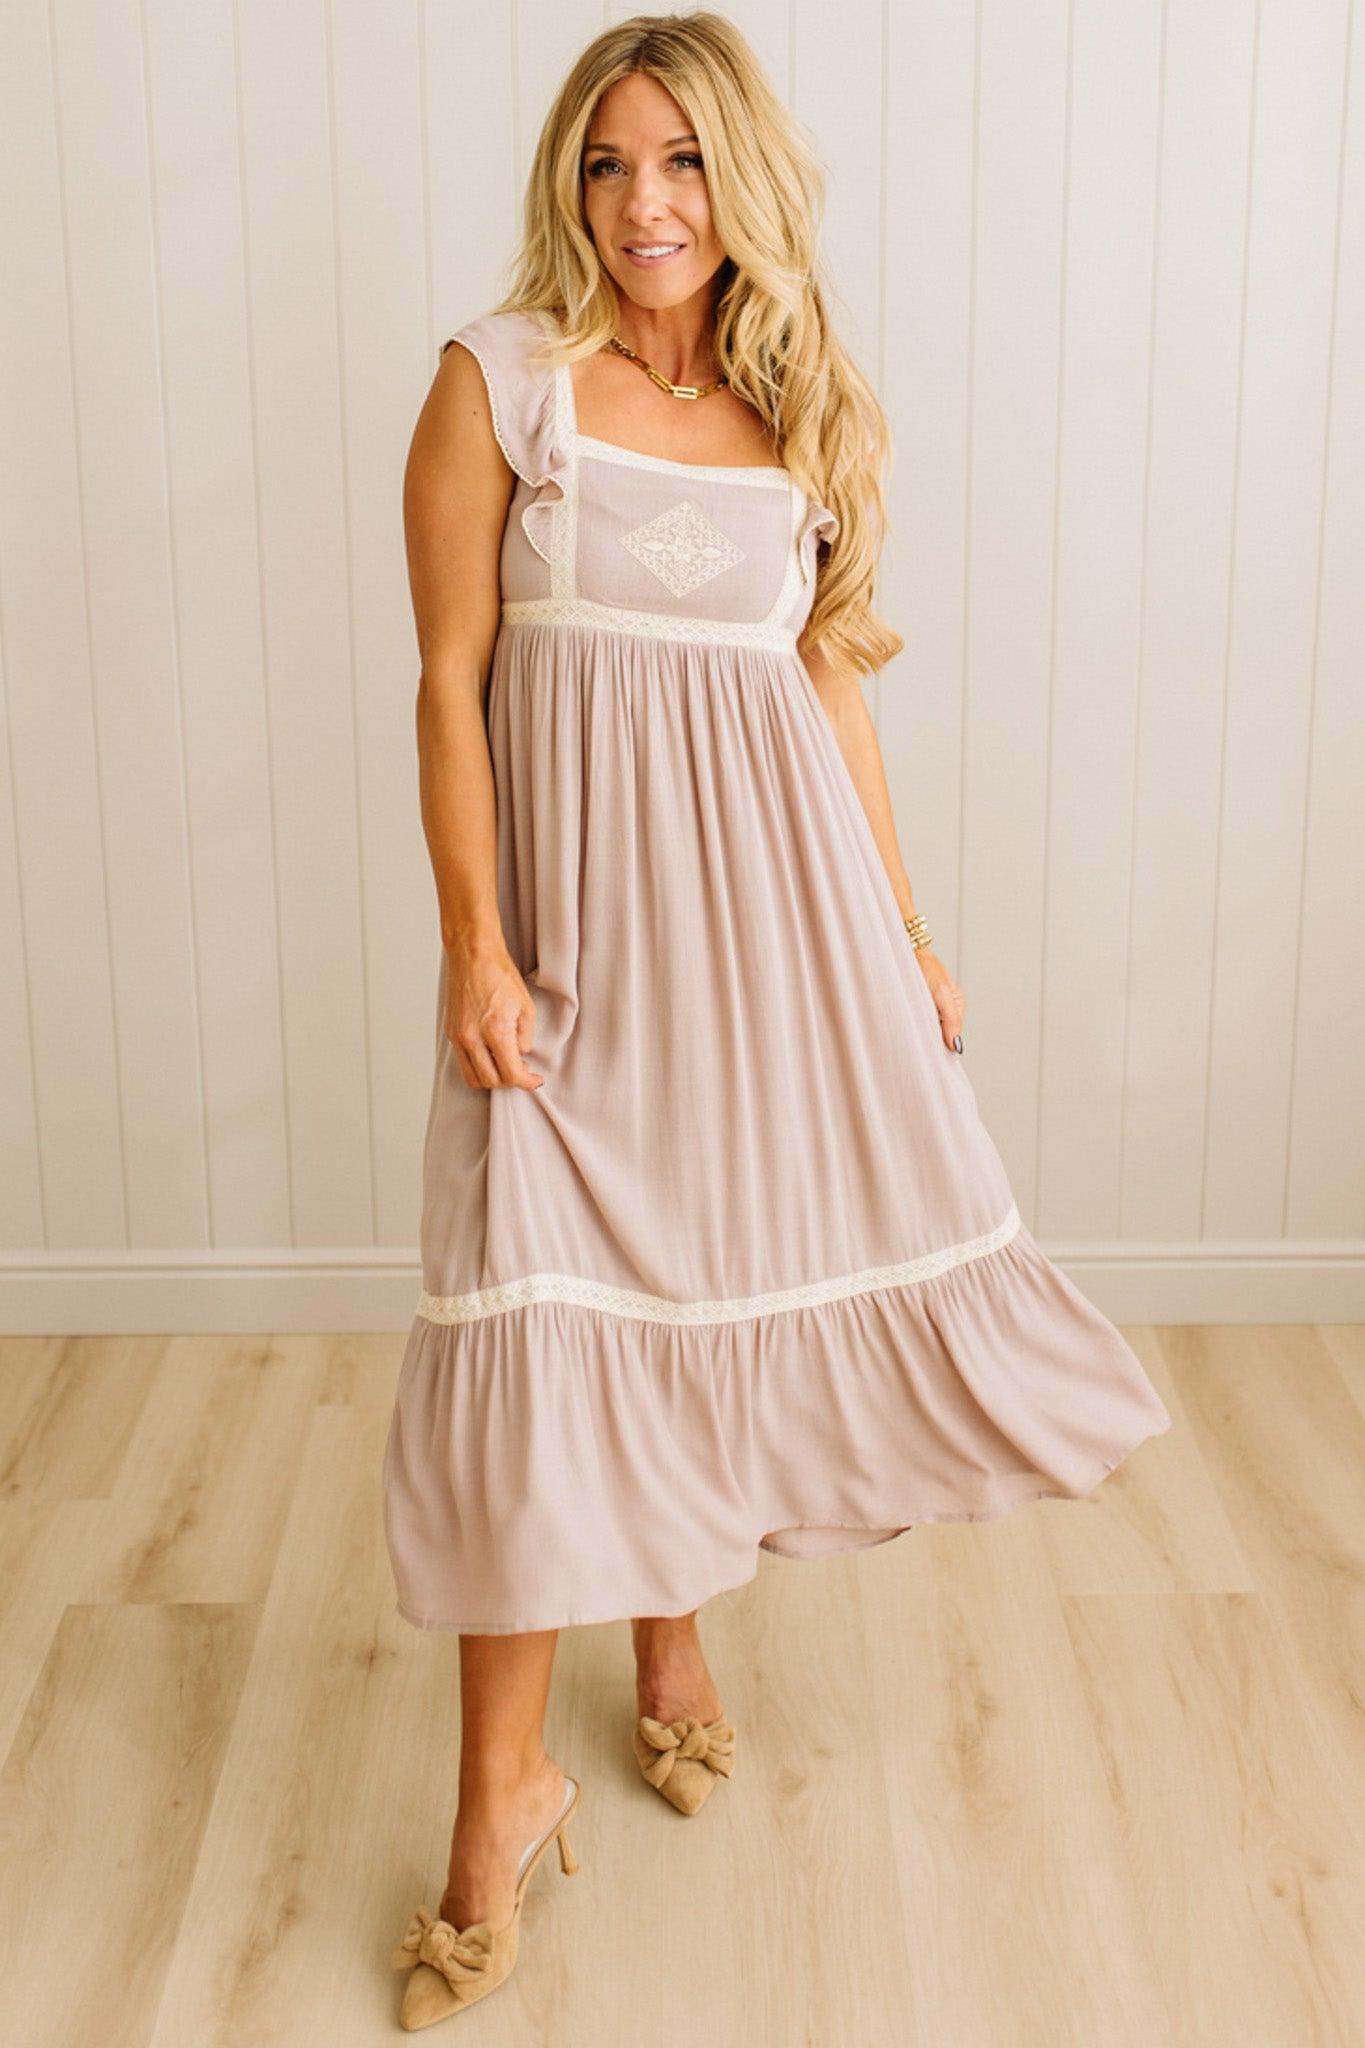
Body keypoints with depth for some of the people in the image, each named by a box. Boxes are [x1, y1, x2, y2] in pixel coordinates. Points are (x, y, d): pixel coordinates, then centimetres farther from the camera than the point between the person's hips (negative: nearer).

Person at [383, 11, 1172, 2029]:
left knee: (718, 1274, 13)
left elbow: (831, 683, 11)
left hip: (776, 903, 4)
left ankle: (674, 1636, 38)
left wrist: (907, 931, 11)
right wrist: (472, 945, -12)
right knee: (541, 1316, -4)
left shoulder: (805, 407, 7)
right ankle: (506, 1784, 9)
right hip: (576, 904, -3)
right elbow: (450, 680, -6)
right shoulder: (500, 380, -4)